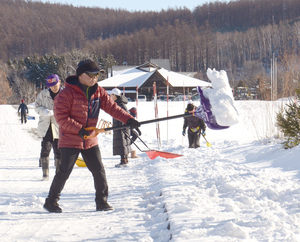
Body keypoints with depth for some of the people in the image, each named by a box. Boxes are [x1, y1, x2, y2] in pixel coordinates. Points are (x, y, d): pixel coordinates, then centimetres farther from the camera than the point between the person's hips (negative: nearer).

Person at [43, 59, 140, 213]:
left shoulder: (98, 92, 6)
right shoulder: (68, 93, -13)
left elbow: (112, 107, 2)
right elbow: (60, 116, -16)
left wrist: (128, 119, -12)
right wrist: (79, 129, -23)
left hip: (90, 141, 6)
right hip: (70, 140, -6)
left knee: (99, 170, 4)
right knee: (64, 172, -4)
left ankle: (102, 202, 16)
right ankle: (51, 201, 11)